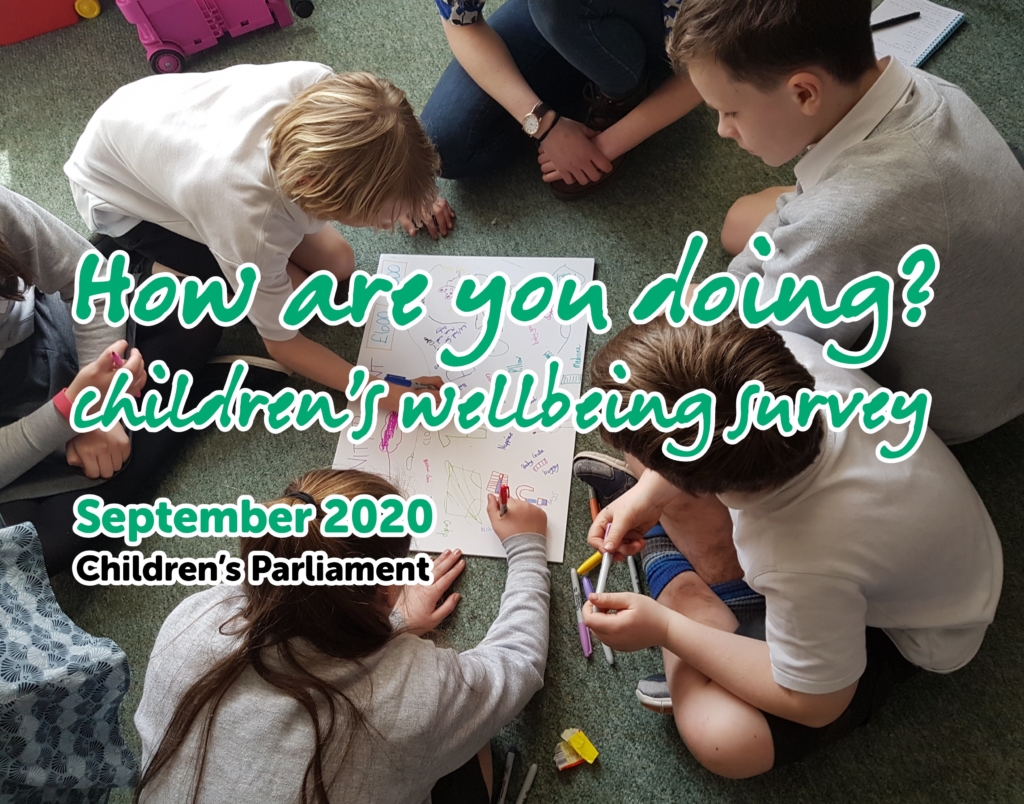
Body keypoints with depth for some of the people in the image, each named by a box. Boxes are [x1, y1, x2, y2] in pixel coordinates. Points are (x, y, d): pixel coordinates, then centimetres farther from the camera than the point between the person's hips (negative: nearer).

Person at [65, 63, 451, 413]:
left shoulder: (322, 86, -34)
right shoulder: (251, 228, -44)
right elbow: (282, 343, -25)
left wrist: (406, 193, 4)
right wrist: (391, 396, -29)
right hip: (119, 194, -5)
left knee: (337, 265, 1)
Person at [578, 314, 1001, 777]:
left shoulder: (804, 572, -45)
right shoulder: (786, 357, -32)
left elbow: (816, 706, -24)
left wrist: (662, 629, -20)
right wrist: (648, 493, -13)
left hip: (903, 632, -5)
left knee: (723, 740, -23)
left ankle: (675, 586, 0)